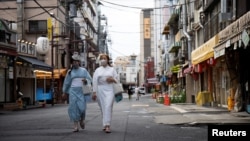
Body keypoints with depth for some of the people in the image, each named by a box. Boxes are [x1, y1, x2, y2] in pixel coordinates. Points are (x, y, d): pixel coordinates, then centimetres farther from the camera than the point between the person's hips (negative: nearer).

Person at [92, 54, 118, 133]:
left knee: (108, 107, -15)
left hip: (109, 90, -2)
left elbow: (117, 80, 11)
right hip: (100, 90, 2)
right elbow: (95, 82, 7)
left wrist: (112, 79, -11)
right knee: (103, 108, 4)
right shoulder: (97, 70, 12)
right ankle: (105, 124, 18)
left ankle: (107, 126, -22)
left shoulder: (112, 69, 11)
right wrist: (94, 92, -1)